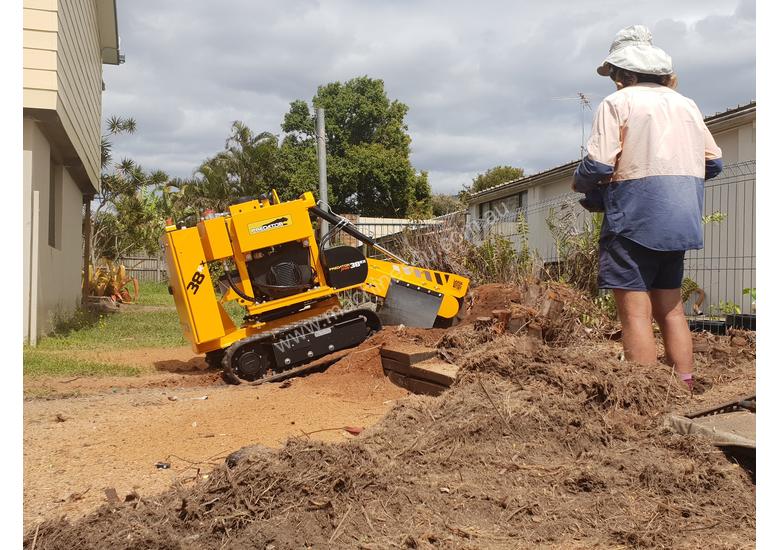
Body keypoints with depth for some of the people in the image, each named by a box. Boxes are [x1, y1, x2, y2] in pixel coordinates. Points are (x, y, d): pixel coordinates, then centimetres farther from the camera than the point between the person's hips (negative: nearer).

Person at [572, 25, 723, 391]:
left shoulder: (618, 103, -5)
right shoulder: (686, 104, 15)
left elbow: (597, 167, -14)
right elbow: (714, 163, 16)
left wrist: (579, 183, 7)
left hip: (635, 216, -7)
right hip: (680, 219, 7)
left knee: (635, 311, -5)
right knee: (670, 307, 15)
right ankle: (684, 389, 18)